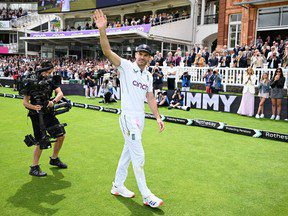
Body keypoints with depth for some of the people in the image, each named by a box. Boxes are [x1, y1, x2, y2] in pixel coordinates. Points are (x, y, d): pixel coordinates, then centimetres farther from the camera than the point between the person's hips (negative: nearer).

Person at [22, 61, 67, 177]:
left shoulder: (50, 81, 5)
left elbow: (60, 93, -7)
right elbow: (25, 102, -12)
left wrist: (53, 101, -25)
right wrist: (34, 107, -31)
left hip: (49, 114, 7)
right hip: (37, 116, -6)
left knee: (61, 135, 11)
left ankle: (54, 159, 31)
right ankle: (34, 167, 10)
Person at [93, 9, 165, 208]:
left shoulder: (148, 76, 14)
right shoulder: (126, 66, -5)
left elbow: (150, 97, 16)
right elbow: (107, 51, -19)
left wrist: (158, 117, 8)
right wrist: (102, 30, -34)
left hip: (141, 118, 7)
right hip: (128, 117, -7)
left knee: (128, 152, 15)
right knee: (138, 156, -6)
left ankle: (118, 186, 29)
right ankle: (146, 195, 4)